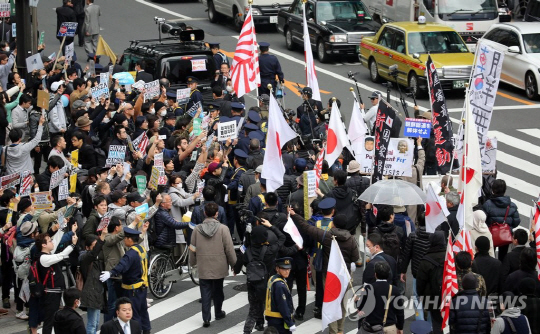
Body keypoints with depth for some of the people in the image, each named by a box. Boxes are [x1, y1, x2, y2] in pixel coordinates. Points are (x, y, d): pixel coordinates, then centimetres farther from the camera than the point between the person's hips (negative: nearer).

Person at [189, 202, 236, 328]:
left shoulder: (197, 229, -5)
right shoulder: (223, 229, -13)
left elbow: (192, 249, 5)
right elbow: (229, 249, -11)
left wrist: (192, 262, 22)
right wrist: (233, 264, 3)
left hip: (203, 267, 1)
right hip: (219, 267, -1)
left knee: (205, 293, 5)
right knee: (218, 291, 18)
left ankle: (206, 318, -1)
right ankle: (218, 313, 33)